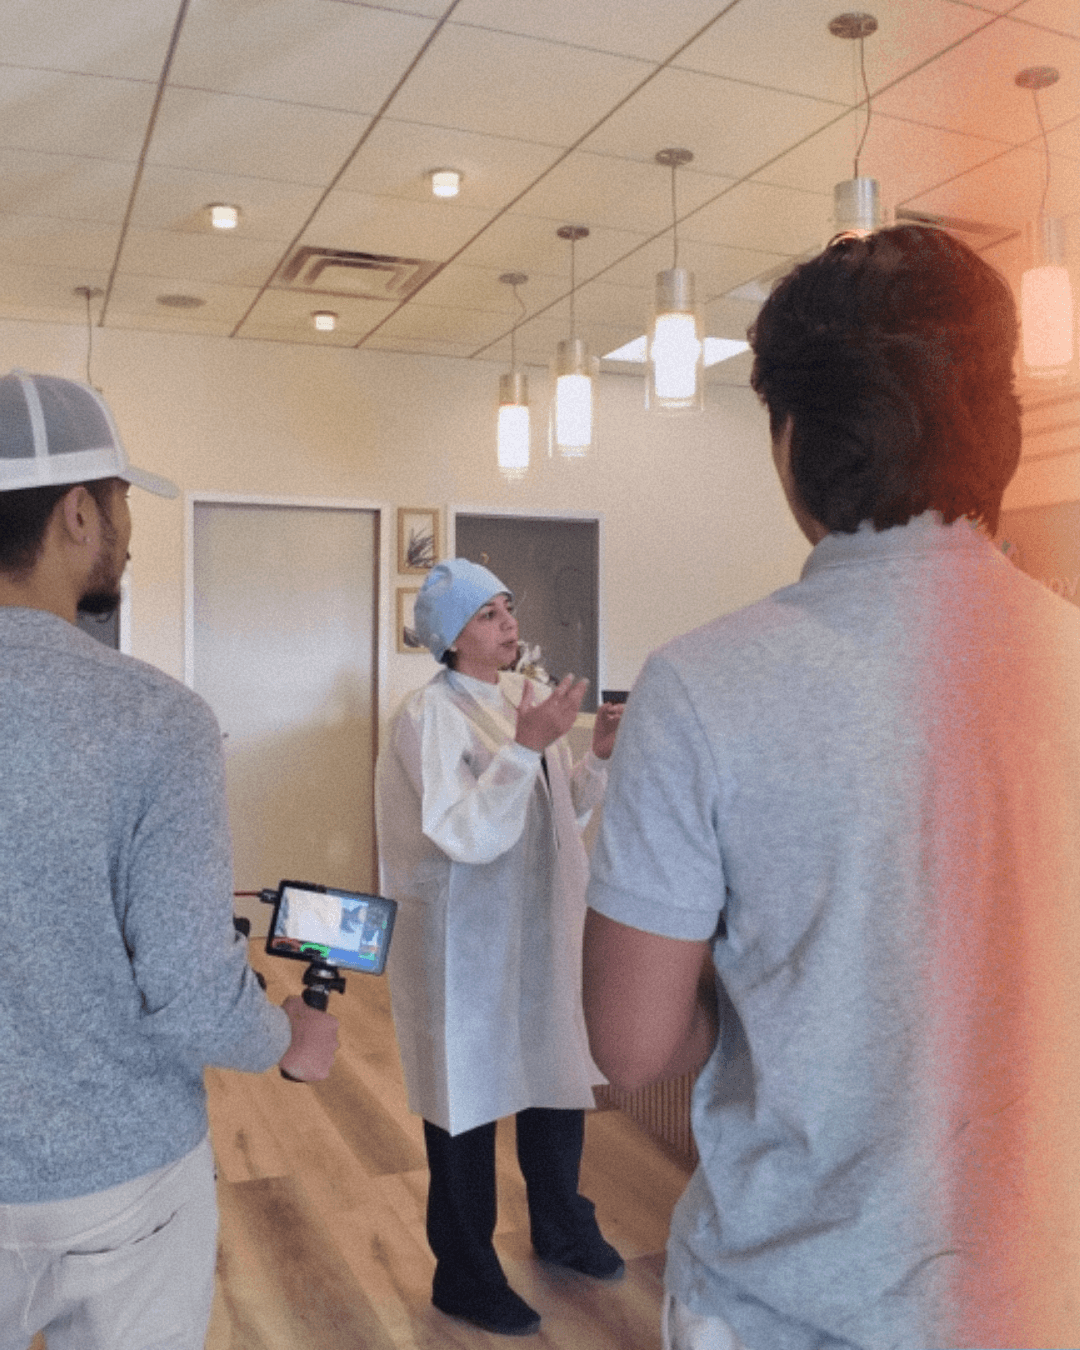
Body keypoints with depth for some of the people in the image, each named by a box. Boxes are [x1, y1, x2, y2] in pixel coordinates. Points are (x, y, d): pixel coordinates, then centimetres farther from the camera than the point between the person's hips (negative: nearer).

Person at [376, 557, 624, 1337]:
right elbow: (467, 836, -25)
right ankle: (465, 1277, 30)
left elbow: (566, 810, 10)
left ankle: (560, 1228, 46)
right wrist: (526, 747, -31)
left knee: (559, 1078, 21)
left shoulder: (529, 696, 5)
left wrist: (600, 755, -6)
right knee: (469, 1104, 8)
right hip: (468, 940, -7)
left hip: (545, 928, 7)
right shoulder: (432, 715, -16)